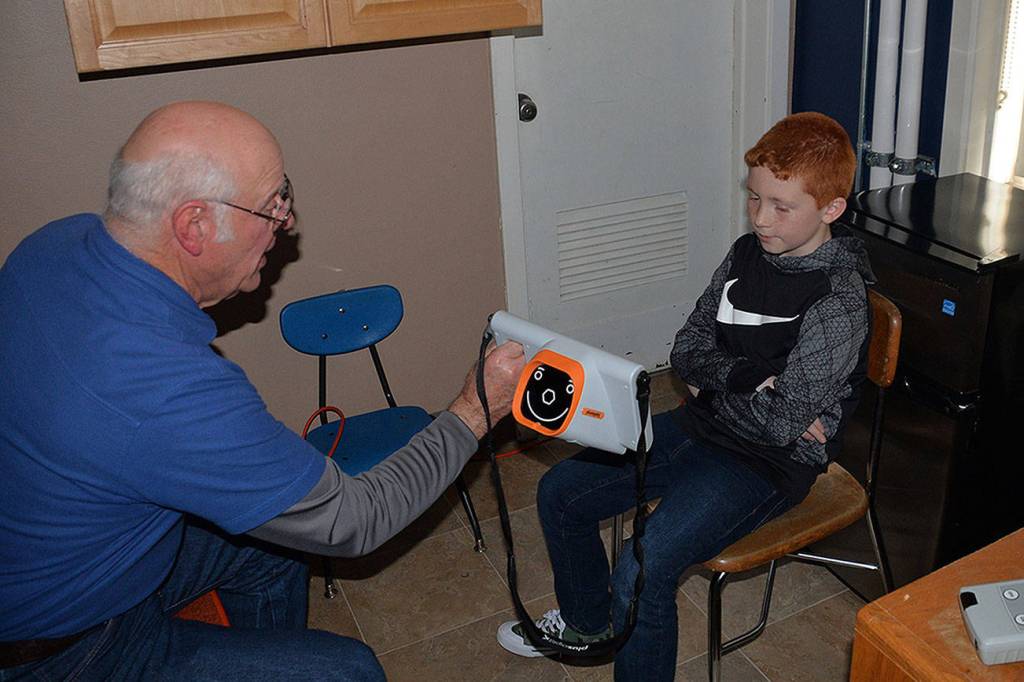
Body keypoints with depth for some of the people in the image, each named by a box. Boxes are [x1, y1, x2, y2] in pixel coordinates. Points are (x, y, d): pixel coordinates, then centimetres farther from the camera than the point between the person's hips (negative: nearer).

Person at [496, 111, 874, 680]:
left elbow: (782, 423, -24)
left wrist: (715, 383, -9)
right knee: (560, 492, 8)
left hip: (769, 462, -8)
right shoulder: (747, 253, 2)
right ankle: (585, 621, 31)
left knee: (641, 573, -26)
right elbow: (687, 348, 3)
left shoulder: (838, 301, -21)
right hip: (704, 425, 8)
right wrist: (747, 380, -16)